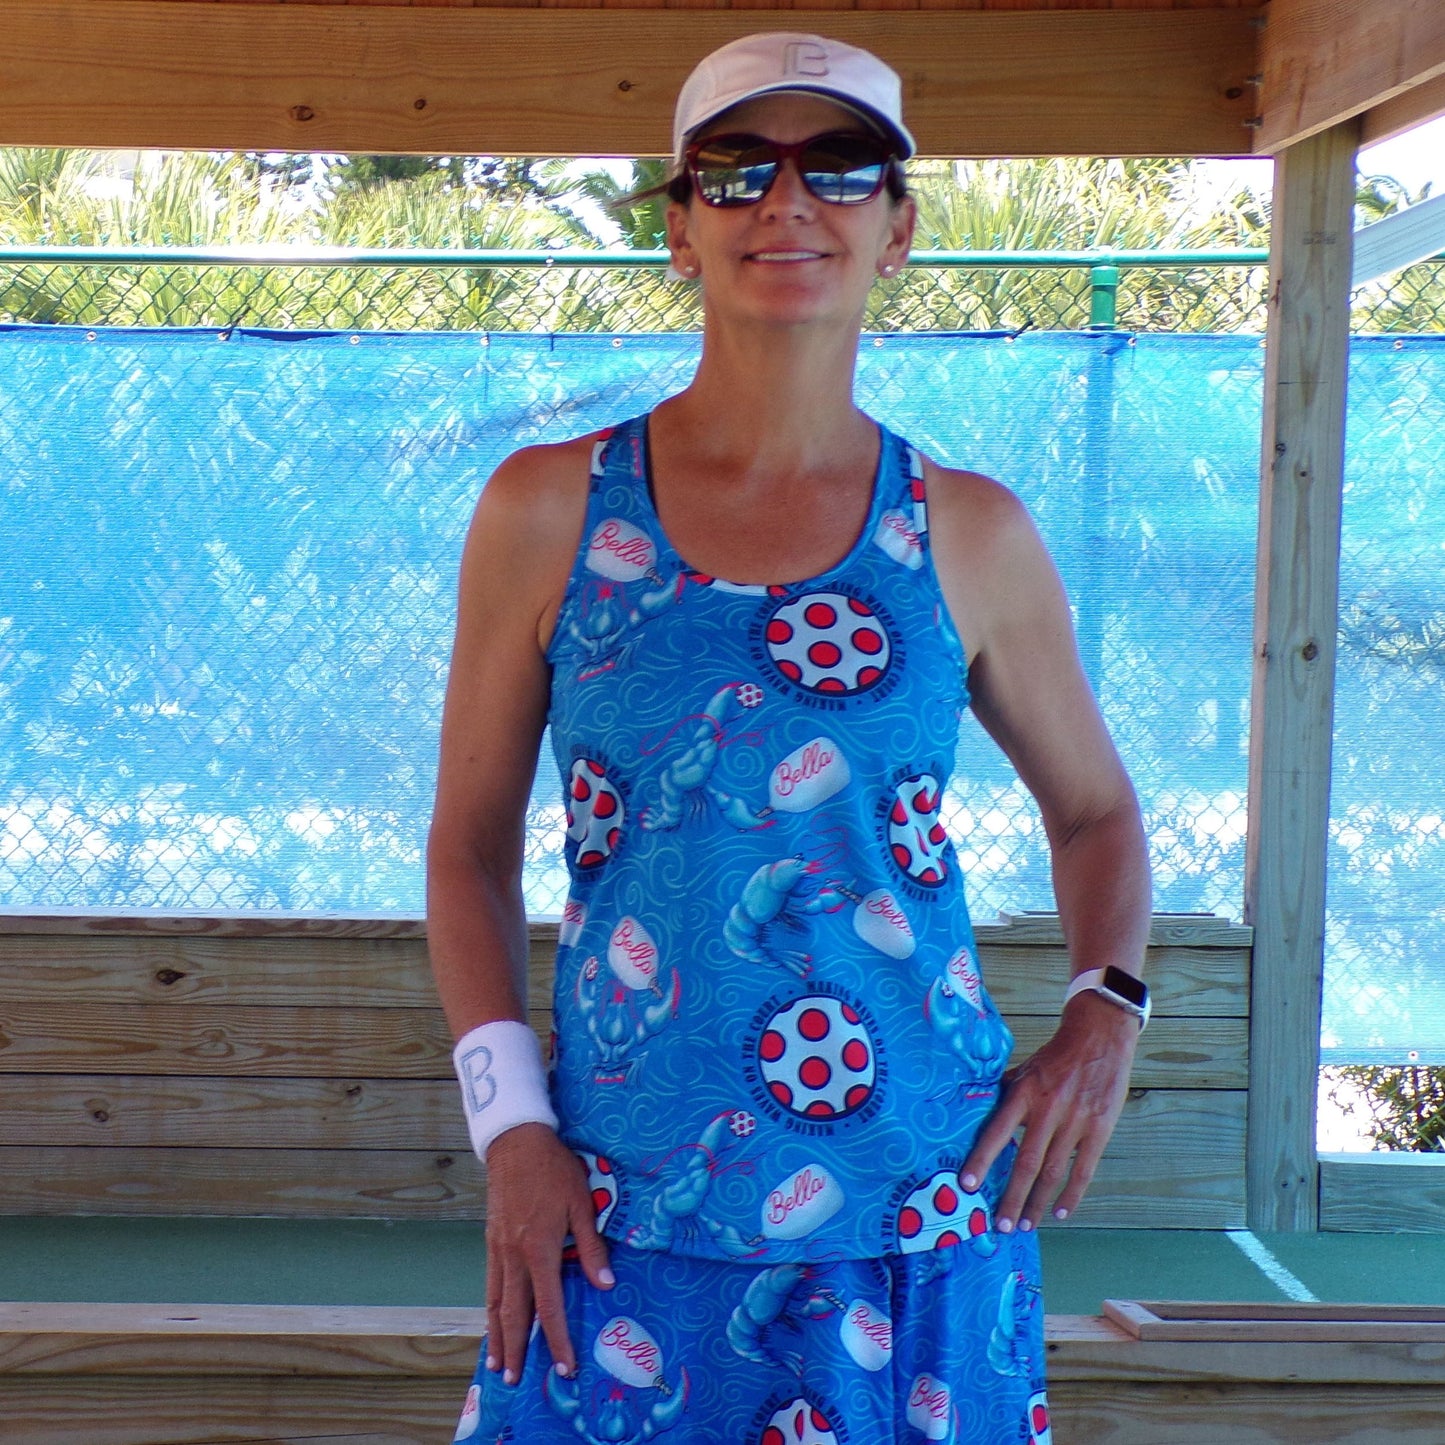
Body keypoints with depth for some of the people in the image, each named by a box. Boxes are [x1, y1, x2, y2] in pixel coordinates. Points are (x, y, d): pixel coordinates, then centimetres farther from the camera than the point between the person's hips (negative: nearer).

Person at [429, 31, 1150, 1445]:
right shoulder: (549, 512, 0)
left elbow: (1094, 808, 17)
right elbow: (470, 848, 5)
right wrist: (510, 1128, -5)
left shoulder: (971, 535, 2)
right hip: (625, 1223, -1)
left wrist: (1105, 1010, 0)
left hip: (921, 1226, 1)